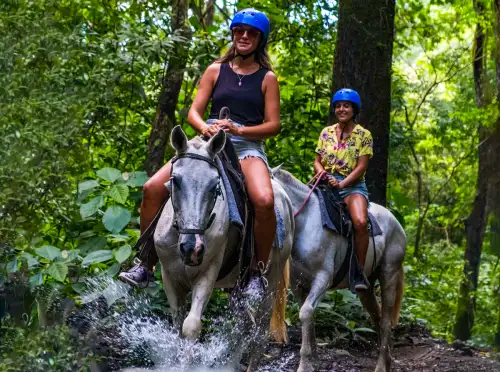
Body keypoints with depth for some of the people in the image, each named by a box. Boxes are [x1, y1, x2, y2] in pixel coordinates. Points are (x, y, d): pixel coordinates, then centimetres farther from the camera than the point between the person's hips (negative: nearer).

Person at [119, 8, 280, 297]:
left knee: (264, 200, -35)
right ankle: (145, 265, -5)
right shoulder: (216, 70, 14)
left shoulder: (267, 78, 7)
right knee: (153, 188, -16)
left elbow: (273, 125, 1)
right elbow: (194, 112, 8)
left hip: (247, 147, -3)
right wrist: (204, 127, -15)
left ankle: (258, 273, -17)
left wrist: (238, 129, -16)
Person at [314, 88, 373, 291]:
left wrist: (342, 183, -17)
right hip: (327, 183, 4)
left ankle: (360, 271, -19)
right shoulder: (326, 132, 14)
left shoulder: (363, 135, 3)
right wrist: (320, 170, -9)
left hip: (353, 185, -4)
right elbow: (317, 160, 15)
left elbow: (361, 166, -4)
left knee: (360, 222, -31)